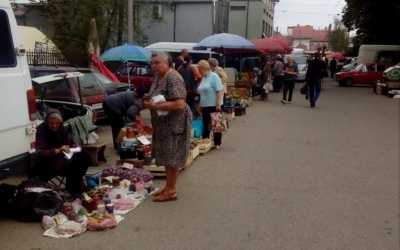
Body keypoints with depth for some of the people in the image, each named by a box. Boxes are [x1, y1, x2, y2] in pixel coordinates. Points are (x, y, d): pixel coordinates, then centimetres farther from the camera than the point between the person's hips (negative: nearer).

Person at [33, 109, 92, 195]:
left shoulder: (62, 129, 7)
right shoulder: (40, 132, -15)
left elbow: (71, 142, 12)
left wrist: (77, 147, -12)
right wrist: (57, 150, -33)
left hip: (64, 156, 8)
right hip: (48, 161, -8)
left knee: (86, 156, -9)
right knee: (71, 163, -32)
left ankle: (77, 183, 0)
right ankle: (71, 188, -7)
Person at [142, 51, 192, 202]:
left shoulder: (173, 78, -20)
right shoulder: (158, 77, 9)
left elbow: (179, 104, -29)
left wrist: (154, 106, -27)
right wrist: (148, 101, -1)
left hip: (175, 123, -10)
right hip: (163, 123, 10)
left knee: (172, 157, -1)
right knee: (166, 156, 15)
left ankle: (171, 191, 10)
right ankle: (168, 187, 25)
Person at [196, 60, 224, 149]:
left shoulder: (214, 76, -12)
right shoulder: (204, 78, 13)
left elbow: (220, 90, -18)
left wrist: (218, 104, -22)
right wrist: (201, 104, 18)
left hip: (214, 106, -8)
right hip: (205, 106, 8)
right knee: (206, 125, 11)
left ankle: (217, 143, 12)